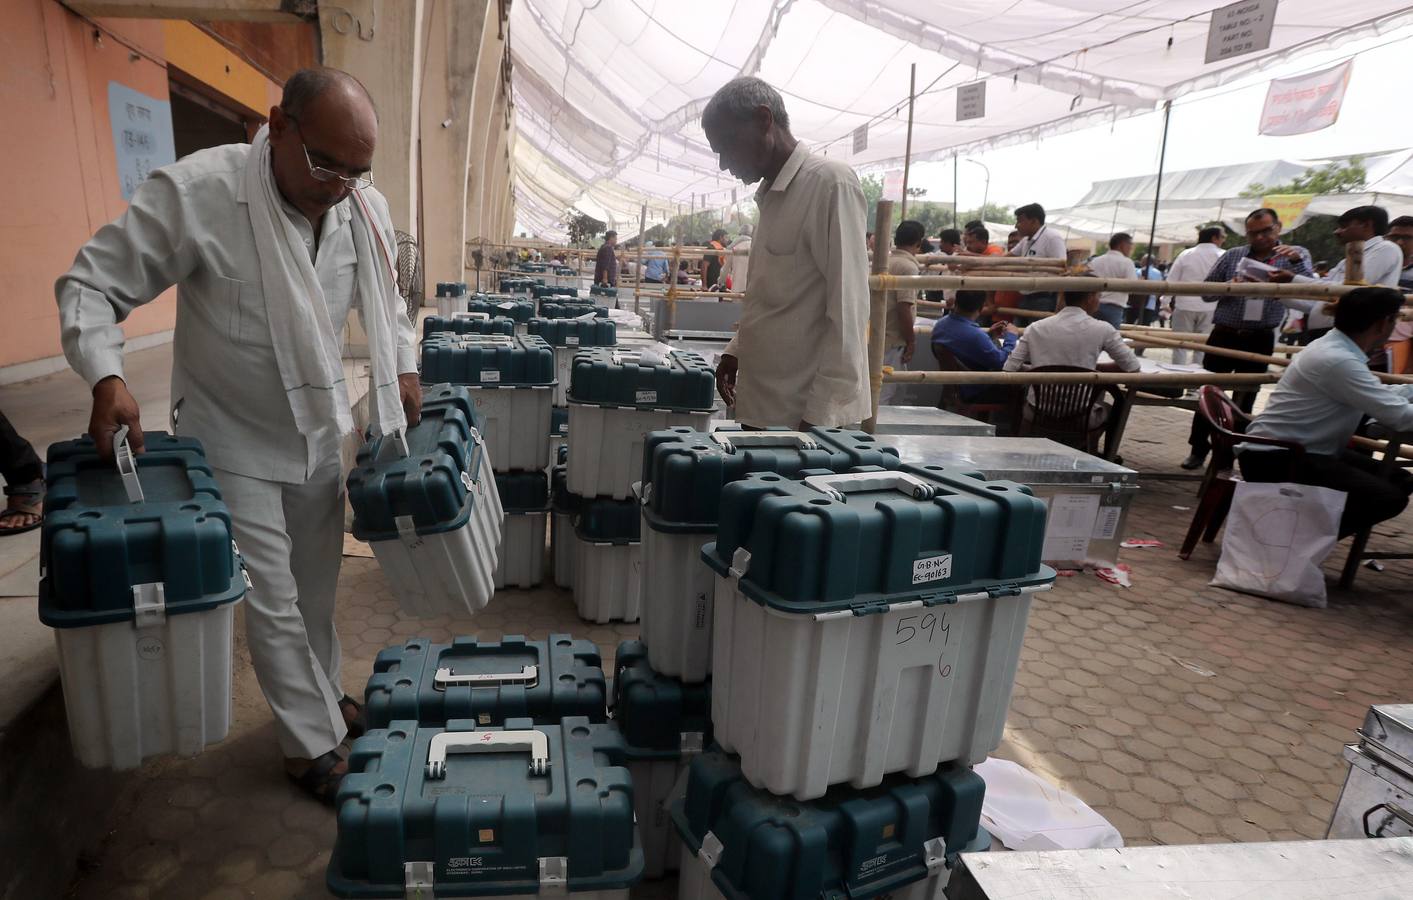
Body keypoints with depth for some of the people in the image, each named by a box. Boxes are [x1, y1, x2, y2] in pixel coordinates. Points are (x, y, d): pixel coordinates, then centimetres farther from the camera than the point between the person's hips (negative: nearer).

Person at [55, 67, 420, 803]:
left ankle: (320, 695, 42)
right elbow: (90, 285, -14)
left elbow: (384, 299, 11)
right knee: (273, 604, 4)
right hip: (236, 445, -5)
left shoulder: (366, 208, -8)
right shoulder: (194, 192, -23)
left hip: (320, 432, 5)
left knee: (317, 585, 20)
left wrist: (403, 366, 1)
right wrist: (106, 377, -28)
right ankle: (314, 748, 22)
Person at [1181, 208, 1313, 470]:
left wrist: (1296, 261, -27)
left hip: (1259, 340, -1)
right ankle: (1199, 447, 14)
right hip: (1224, 335, 1)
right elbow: (1207, 291, 6)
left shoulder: (1296, 256, 4)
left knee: (1244, 399, 7)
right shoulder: (1232, 256, 6)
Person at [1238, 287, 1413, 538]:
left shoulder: (1335, 347, 9)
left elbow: (1378, 394, 28)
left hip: (1296, 450, 11)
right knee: (1387, 496, -18)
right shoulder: (1337, 360, -22)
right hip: (1274, 459, -11)